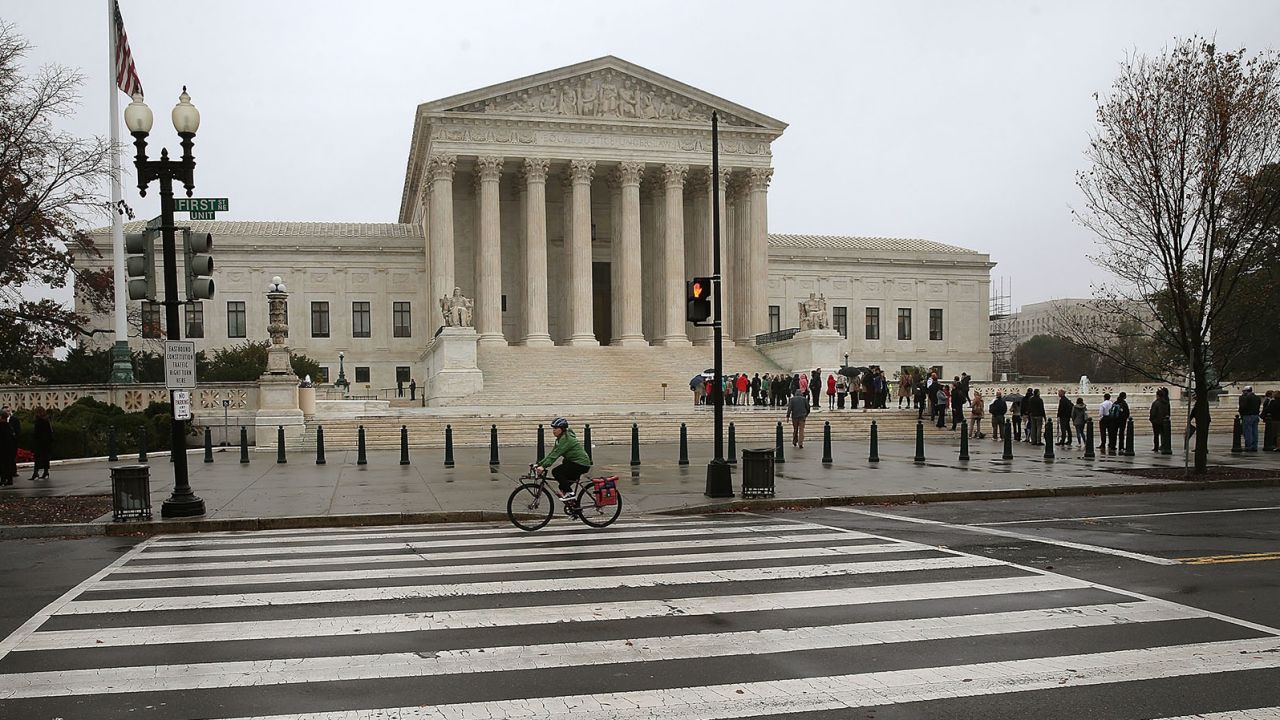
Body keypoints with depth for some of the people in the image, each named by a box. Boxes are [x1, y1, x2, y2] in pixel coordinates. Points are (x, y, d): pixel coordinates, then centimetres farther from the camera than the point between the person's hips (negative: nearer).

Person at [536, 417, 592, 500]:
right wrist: (539, 463, 4)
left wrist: (543, 466, -30)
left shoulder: (566, 439, -18)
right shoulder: (560, 439, 12)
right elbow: (552, 453, 12)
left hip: (581, 464, -10)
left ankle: (569, 493, -9)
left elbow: (556, 454, -26)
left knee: (556, 472, -17)